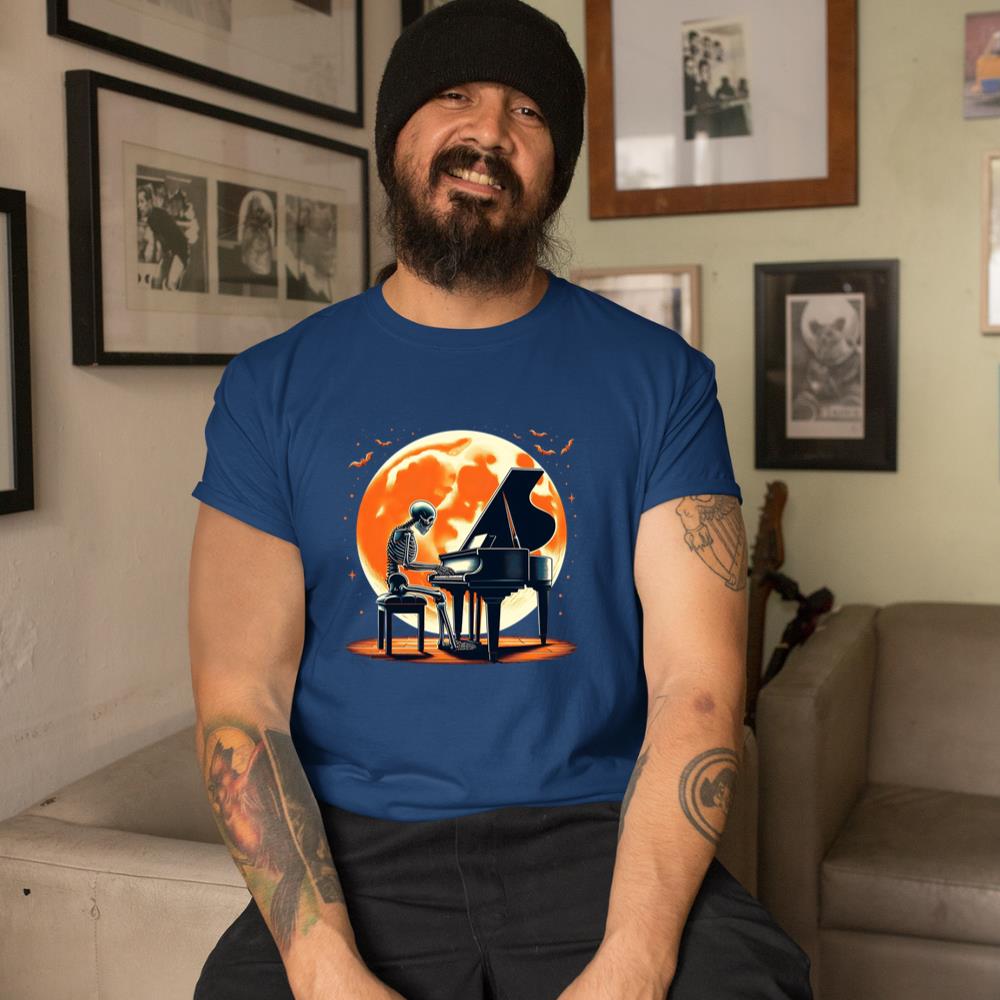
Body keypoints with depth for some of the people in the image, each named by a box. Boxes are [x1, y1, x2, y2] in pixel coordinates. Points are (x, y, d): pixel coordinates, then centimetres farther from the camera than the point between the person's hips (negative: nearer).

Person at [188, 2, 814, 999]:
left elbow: (696, 685, -5)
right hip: (359, 849, 0)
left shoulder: (658, 376, 3)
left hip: (596, 835, 1)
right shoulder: (271, 388, 4)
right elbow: (240, 702, -2)